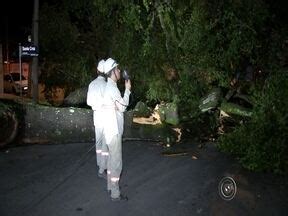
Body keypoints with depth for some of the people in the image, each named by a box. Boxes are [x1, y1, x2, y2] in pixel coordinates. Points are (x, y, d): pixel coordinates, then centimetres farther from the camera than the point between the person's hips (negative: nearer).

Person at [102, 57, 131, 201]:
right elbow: (122, 107, -18)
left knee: (112, 159, 19)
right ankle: (115, 194, 2)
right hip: (114, 131, -10)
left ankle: (110, 186, 30)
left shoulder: (110, 86, 14)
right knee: (116, 162, -5)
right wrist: (127, 90, -12)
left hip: (112, 130, 10)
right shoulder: (112, 87, -18)